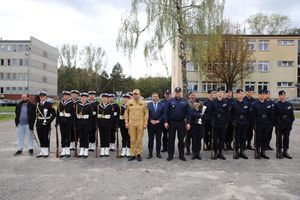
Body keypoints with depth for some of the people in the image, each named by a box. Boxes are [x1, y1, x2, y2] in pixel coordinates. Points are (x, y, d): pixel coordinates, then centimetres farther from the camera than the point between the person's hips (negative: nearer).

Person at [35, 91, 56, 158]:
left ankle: (46, 152, 11)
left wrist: (49, 121, -12)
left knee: (46, 138, 1)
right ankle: (42, 152, 20)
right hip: (39, 124, 5)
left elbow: (54, 114, -6)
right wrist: (37, 122, 10)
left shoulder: (49, 104, -6)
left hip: (46, 124, -5)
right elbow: (36, 114, 18)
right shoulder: (37, 104, 11)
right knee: (40, 138, 10)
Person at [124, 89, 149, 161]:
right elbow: (126, 113, 7)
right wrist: (126, 122, 1)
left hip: (140, 124, -1)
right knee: (132, 140, 5)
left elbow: (146, 114, 2)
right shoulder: (129, 103, 4)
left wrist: (145, 123, -3)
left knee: (139, 140, 5)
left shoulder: (143, 103, 1)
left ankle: (138, 154, 16)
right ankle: (132, 154, 15)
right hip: (131, 124, 1)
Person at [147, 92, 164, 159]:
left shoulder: (162, 105, 6)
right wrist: (151, 121, -10)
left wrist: (158, 121, -9)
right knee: (150, 139, 4)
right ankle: (150, 153, 12)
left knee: (158, 139, 5)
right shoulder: (148, 104, 5)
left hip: (159, 124, 0)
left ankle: (158, 153, 14)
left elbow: (163, 114, 1)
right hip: (150, 124, 0)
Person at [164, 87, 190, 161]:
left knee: (181, 139, 9)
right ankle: (170, 155, 16)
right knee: (171, 139, 6)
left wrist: (188, 123, -3)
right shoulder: (170, 101, 0)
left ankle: (181, 155, 20)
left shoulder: (185, 102, 4)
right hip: (172, 123, -1)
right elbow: (166, 112, -2)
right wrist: (166, 122, -10)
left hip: (181, 123, 1)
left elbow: (188, 113, 3)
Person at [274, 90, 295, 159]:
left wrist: (291, 123, 2)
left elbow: (292, 115, 9)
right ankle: (279, 152, 12)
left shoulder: (289, 104, 8)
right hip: (280, 124, -3)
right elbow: (275, 116, -5)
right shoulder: (276, 105, -3)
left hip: (287, 124, 4)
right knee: (279, 137, 3)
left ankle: (285, 151, 18)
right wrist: (276, 124, -10)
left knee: (286, 137, 8)